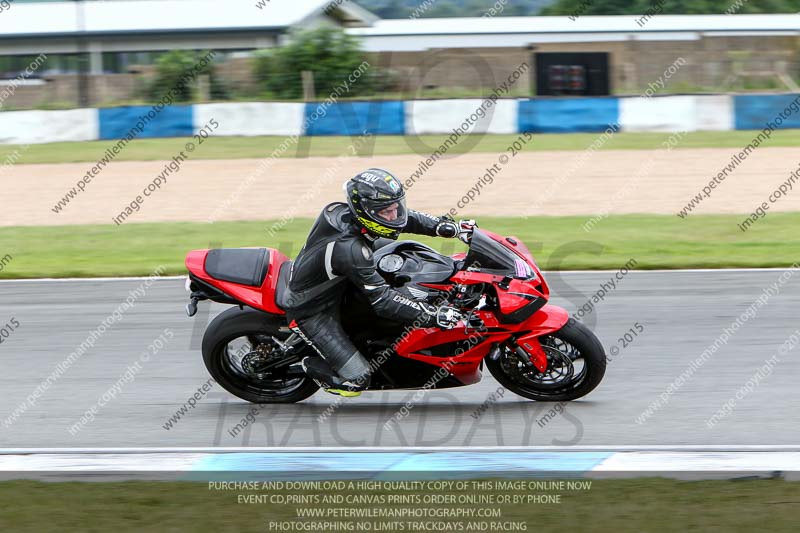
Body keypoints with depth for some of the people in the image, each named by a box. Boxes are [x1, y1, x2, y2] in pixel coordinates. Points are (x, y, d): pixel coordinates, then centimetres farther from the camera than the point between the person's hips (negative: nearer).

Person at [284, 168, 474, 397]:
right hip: (311, 313, -9)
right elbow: (382, 300, -35)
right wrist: (433, 316, -37)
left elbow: (407, 218, 2)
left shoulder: (343, 211, -12)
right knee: (357, 379, -15)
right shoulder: (349, 249, -37)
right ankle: (310, 365, 13)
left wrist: (450, 227, -6)